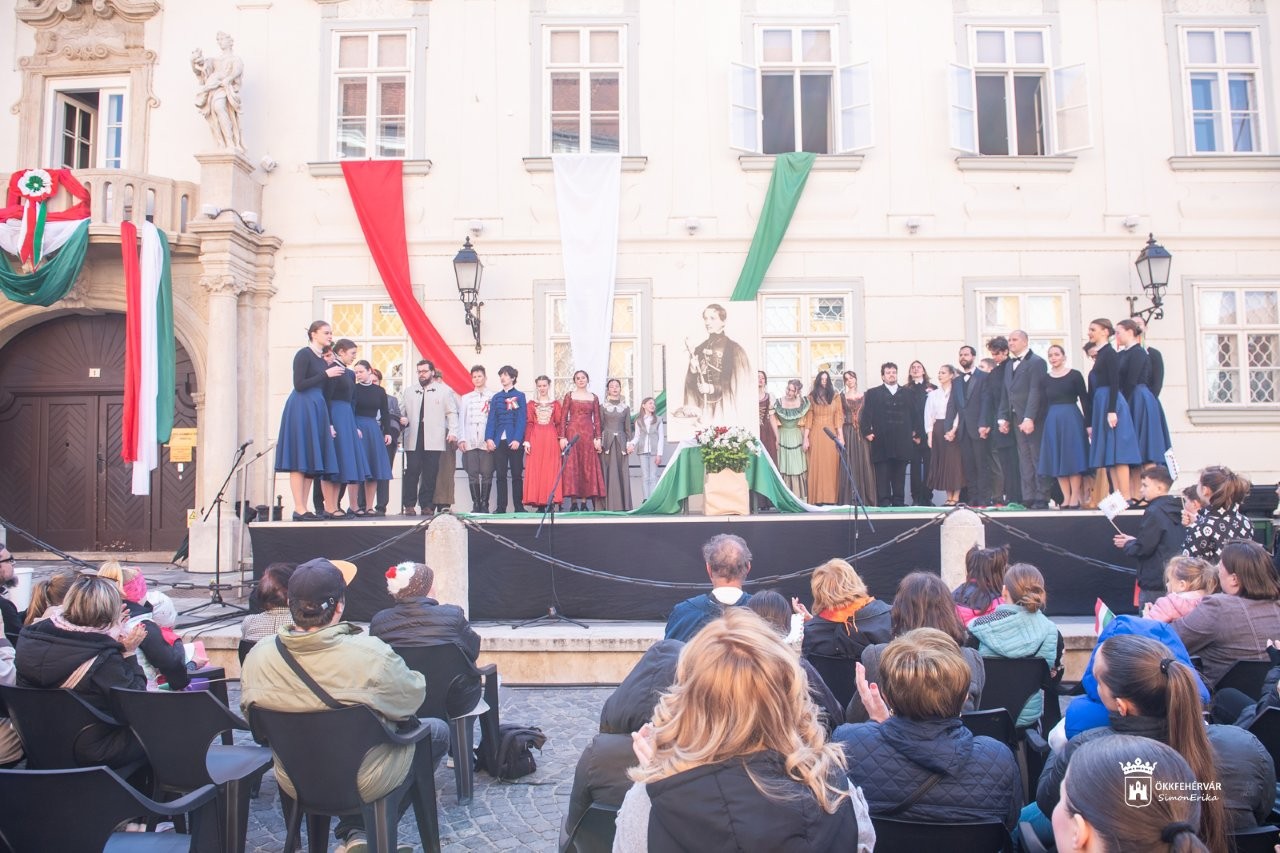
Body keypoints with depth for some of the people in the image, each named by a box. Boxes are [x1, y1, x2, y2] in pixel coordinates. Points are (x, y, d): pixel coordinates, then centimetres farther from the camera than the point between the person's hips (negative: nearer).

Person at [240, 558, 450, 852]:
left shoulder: (257, 657, -16)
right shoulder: (371, 655, -30)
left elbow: (252, 718, 1)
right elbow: (414, 696, -13)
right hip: (365, 784, -5)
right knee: (437, 730, 19)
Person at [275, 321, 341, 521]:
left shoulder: (323, 359, 17)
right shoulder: (304, 354, -6)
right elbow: (299, 385, -14)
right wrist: (326, 374, -13)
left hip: (316, 410, 8)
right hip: (301, 408, -8)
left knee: (312, 461, 5)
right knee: (300, 461, -8)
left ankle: (304, 508, 7)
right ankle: (299, 509, -8)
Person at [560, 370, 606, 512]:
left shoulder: (594, 398, 11)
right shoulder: (569, 396, 6)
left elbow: (597, 420, 8)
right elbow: (563, 418, 1)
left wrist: (598, 438, -1)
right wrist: (562, 437, -8)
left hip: (588, 434, 2)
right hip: (572, 433, -2)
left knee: (588, 467, -1)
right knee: (572, 466, -4)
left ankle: (584, 503, 3)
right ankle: (573, 503, -3)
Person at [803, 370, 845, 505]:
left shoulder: (834, 396, 10)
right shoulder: (812, 397, 9)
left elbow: (839, 416, 4)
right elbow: (808, 418, 3)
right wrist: (806, 438, -5)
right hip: (816, 434, -1)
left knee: (831, 466, -1)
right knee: (816, 466, -2)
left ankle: (831, 498, 1)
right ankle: (817, 499, -2)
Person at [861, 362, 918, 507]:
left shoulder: (906, 393, 16)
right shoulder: (873, 393, 8)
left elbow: (913, 415, 15)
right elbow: (866, 415, 3)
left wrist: (916, 433, 7)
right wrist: (867, 432, -7)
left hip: (902, 440, 3)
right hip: (882, 441, -3)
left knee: (900, 473, 5)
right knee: (883, 473, -3)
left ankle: (898, 501, 11)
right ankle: (884, 501, -1)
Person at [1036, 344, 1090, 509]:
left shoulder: (1075, 375, 0)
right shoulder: (1046, 379, 8)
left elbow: (1084, 400, -2)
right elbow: (1044, 404, 9)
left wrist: (1088, 423, -8)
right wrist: (1043, 424, 4)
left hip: (1072, 419, -3)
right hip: (1052, 421, 3)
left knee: (1073, 458, -2)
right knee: (1057, 460, 3)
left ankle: (1075, 498, 2)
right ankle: (1066, 498, 10)